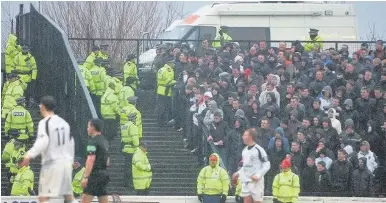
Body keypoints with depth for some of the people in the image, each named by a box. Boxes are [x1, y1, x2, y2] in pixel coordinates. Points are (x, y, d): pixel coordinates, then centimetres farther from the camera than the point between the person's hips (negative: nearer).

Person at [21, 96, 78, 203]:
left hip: (52, 164, -7)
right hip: (66, 162, 7)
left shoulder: (44, 123, -9)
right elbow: (71, 143, 20)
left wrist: (30, 155, -29)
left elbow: (43, 141, -24)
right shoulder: (63, 122, 13)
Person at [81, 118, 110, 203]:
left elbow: (91, 160, -19)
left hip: (95, 174, -9)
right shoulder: (105, 141, 17)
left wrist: (85, 177, -20)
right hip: (104, 173, 9)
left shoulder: (93, 141, -11)